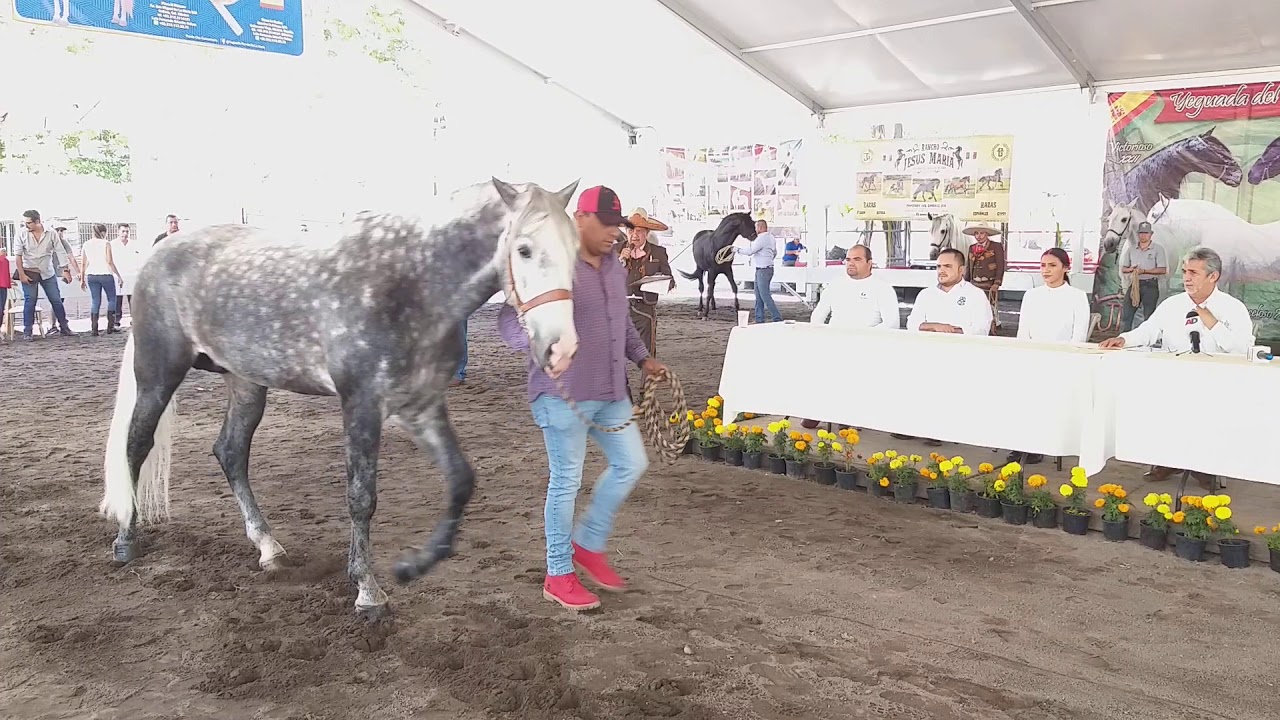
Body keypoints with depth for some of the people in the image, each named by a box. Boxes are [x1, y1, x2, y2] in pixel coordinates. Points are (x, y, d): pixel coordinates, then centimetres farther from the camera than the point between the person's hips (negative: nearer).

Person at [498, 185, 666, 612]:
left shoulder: (616, 269, 13)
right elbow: (509, 320, -16)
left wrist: (642, 357, 16)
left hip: (610, 393, 8)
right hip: (564, 397, -8)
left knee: (631, 463, 13)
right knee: (567, 480, 0)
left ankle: (588, 545, 31)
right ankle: (558, 575, 17)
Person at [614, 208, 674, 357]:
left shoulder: (658, 252, 7)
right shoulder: (616, 249, 9)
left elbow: (670, 279, 9)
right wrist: (621, 260, -9)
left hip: (645, 307, -1)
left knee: (646, 354, -1)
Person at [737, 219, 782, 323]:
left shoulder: (762, 238, -17)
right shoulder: (771, 237, 15)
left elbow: (750, 251, -17)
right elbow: (775, 253, 25)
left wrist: (737, 249, -5)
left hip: (763, 271, -10)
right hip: (760, 270, 10)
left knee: (765, 296, -10)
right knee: (759, 296, 13)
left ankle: (777, 318, -9)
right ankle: (759, 319, 16)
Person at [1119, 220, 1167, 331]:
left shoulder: (1158, 249, 0)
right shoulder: (1131, 249, 12)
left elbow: (1162, 270, -7)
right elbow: (1123, 269, 14)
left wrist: (1143, 271, -19)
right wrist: (1131, 269, -10)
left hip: (1150, 285, -4)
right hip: (1134, 284, 4)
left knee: (1149, 316, 1)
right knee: (1125, 314, 0)